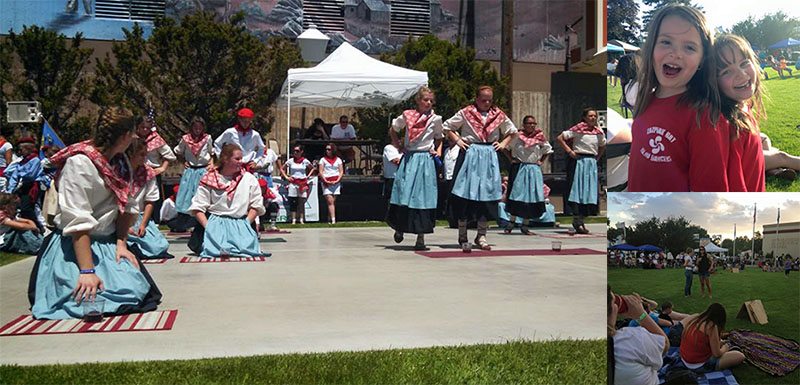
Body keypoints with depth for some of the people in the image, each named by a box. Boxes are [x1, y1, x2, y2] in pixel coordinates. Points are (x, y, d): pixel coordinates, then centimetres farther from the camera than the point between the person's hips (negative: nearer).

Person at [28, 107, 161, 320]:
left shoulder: (120, 161, 7)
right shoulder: (80, 163, -17)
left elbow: (126, 207, 7)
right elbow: (77, 222, -23)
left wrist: (121, 243, -8)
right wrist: (87, 270, -27)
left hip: (109, 243, 6)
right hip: (76, 244, -6)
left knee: (135, 291, -16)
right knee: (88, 299, -26)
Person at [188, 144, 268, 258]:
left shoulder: (249, 179, 9)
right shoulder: (209, 180, 4)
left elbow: (256, 206, 7)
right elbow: (198, 208, 2)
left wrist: (245, 224, -6)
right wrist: (208, 226, -12)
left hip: (240, 223, 1)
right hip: (215, 222, -1)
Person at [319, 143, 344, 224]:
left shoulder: (338, 159, 11)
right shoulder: (323, 159, 8)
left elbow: (341, 172, 7)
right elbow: (320, 172, 2)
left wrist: (337, 181, -8)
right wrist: (326, 181, -11)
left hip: (336, 182, 2)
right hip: (326, 182, -2)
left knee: (333, 202, 1)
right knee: (330, 202, -11)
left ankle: (329, 218, 10)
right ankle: (333, 219, -17)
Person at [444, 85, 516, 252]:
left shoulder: (498, 115, 11)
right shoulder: (466, 113, 3)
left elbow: (512, 131, 25)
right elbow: (447, 127, 11)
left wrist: (503, 143, 10)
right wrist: (457, 140, -2)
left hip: (489, 157, 3)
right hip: (469, 155, -3)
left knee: (488, 194, 0)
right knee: (465, 194, -5)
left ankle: (481, 236, 9)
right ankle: (462, 237, 3)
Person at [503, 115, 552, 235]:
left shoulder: (539, 137, 5)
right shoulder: (517, 136, -2)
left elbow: (548, 150, 19)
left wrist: (541, 161, 8)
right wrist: (511, 159, -2)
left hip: (534, 170, 2)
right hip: (519, 168, -2)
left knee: (531, 196, 2)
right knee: (517, 194, -3)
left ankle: (525, 225, 10)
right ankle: (511, 222, 7)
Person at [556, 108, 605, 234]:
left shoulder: (599, 132, 10)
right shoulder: (578, 129, -6)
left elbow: (603, 146, 28)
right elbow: (560, 138, -5)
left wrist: (598, 158, 13)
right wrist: (569, 151, -9)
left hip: (592, 163, 6)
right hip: (579, 161, -5)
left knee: (590, 190, 3)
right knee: (578, 189, -6)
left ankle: (578, 221, 11)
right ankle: (578, 222, -6)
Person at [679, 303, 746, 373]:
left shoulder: (695, 318, 1)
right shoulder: (711, 326, -20)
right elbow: (716, 354, -17)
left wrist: (718, 342, 20)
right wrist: (724, 349, 6)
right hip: (700, 366, -9)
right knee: (740, 356, -6)